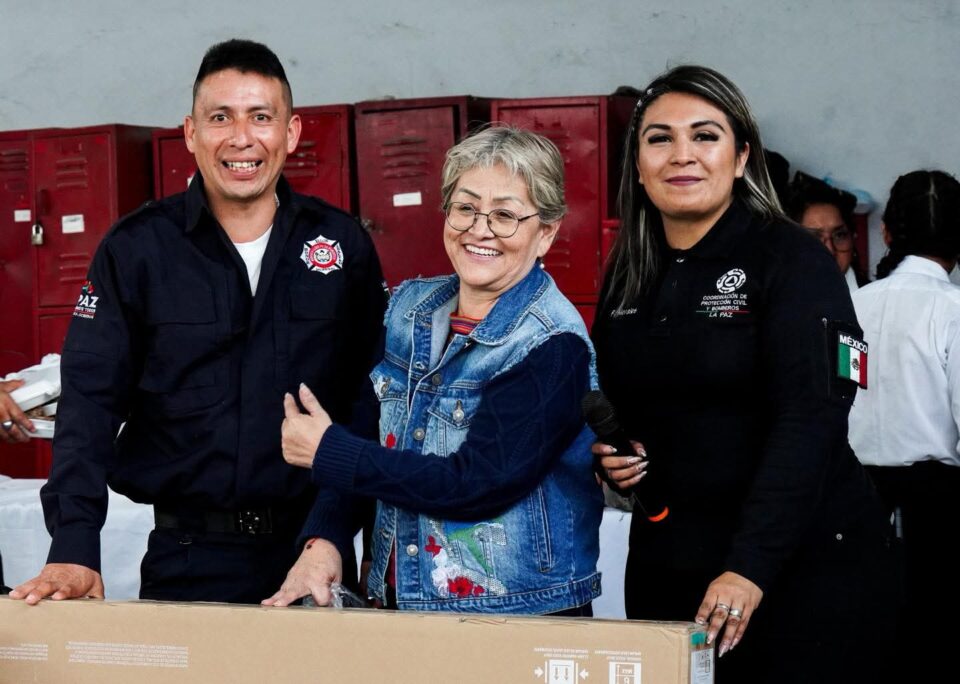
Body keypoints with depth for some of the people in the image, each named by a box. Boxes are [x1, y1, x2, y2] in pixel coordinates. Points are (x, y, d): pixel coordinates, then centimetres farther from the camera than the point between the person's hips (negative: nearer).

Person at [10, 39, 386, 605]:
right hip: (188, 558, -1)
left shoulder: (343, 243, 2)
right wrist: (74, 548, -18)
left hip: (312, 551, 1)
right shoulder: (136, 249, -2)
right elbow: (90, 401, -6)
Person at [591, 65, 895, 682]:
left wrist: (749, 567, -30)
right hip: (666, 559, 6)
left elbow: (809, 421, -21)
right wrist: (610, 454, -2)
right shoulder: (628, 277, 9)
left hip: (803, 565, -6)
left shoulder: (792, 260, -10)